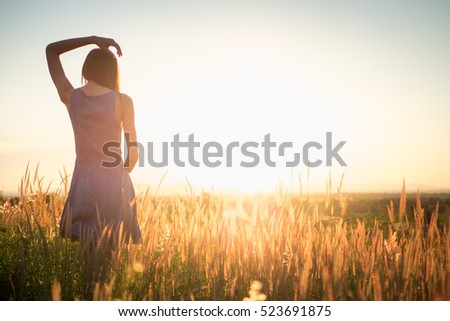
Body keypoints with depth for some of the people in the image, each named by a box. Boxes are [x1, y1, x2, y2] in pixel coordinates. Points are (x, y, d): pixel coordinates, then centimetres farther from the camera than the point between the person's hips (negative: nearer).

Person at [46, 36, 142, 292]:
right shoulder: (122, 101, -8)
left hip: (83, 185, 2)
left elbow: (51, 50, 13)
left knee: (90, 254, 11)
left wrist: (93, 39, 7)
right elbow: (134, 154, -4)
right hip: (115, 185, -2)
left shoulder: (70, 96, -1)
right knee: (112, 256, 7)